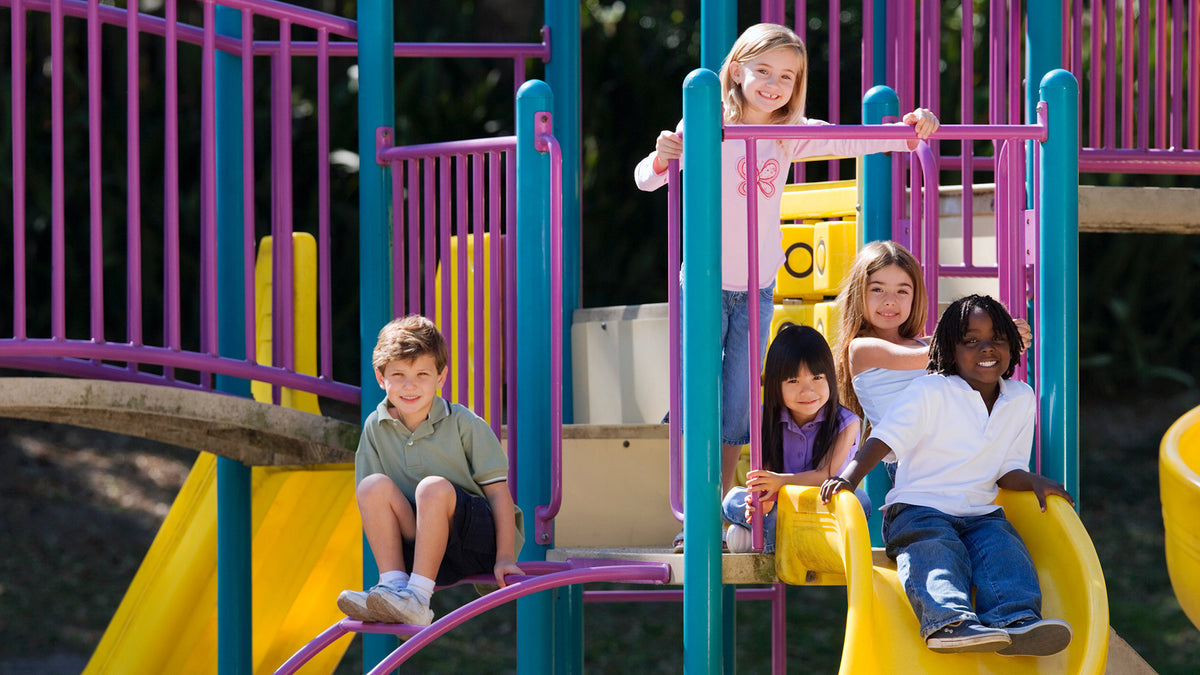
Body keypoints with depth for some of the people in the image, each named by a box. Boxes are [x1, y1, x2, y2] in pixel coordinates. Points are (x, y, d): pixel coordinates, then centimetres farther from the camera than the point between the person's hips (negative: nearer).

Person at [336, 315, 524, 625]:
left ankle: (417, 599, -37)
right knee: (374, 485, -18)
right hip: (423, 547, 4)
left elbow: (498, 492, -8)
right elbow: (372, 507, 6)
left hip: (482, 541, -4)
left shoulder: (465, 424, -8)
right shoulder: (375, 428, 2)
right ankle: (393, 585, -28)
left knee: (434, 487, -32)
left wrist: (504, 558, -14)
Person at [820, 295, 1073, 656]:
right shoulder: (930, 392, -3)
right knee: (937, 555, -34)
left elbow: (1008, 471, 17)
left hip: (980, 513, 4)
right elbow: (884, 439, -11)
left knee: (1006, 548, -27)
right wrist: (848, 477, -28)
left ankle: (1016, 619, -52)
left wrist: (1035, 482, -6)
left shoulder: (1022, 399, 14)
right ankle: (950, 622, -60)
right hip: (918, 509, -4)